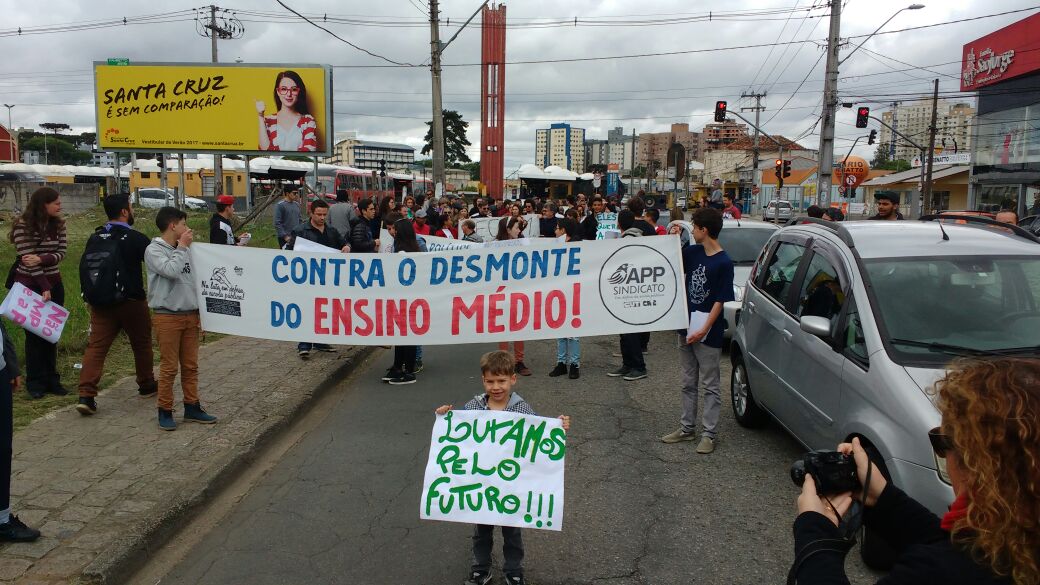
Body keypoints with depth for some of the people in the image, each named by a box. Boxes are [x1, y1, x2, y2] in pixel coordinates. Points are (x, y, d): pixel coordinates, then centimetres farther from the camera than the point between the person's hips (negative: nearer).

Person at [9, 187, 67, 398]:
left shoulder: (58, 224, 4)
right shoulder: (23, 226, -12)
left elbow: (61, 252, -4)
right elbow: (28, 259, -16)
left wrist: (41, 259, -23)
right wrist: (44, 288, -18)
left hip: (54, 283, 5)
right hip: (30, 285, -5)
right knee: (34, 333, 0)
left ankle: (51, 380, 15)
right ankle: (35, 382, 10)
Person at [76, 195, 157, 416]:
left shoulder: (95, 237, 5)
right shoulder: (136, 238, -13)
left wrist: (88, 297, 24)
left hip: (101, 302, 4)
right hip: (131, 302, -4)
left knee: (96, 346, 0)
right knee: (141, 343, 14)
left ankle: (86, 395, -10)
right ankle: (146, 385, 29)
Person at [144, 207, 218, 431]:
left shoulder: (182, 250, 12)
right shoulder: (154, 250, -6)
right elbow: (171, 271, -24)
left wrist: (199, 314, 15)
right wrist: (182, 247, -11)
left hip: (190, 316, 6)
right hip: (167, 316, -6)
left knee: (191, 366, 10)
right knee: (169, 367, -1)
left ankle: (192, 407, 20)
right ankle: (165, 411, 10)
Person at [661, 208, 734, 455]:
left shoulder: (724, 263, -15)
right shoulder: (692, 252, 3)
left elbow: (720, 301, -16)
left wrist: (704, 330, -20)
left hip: (708, 334, -7)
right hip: (687, 328, 7)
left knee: (710, 386, 5)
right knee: (689, 383, 16)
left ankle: (709, 433, 14)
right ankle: (687, 428, 26)